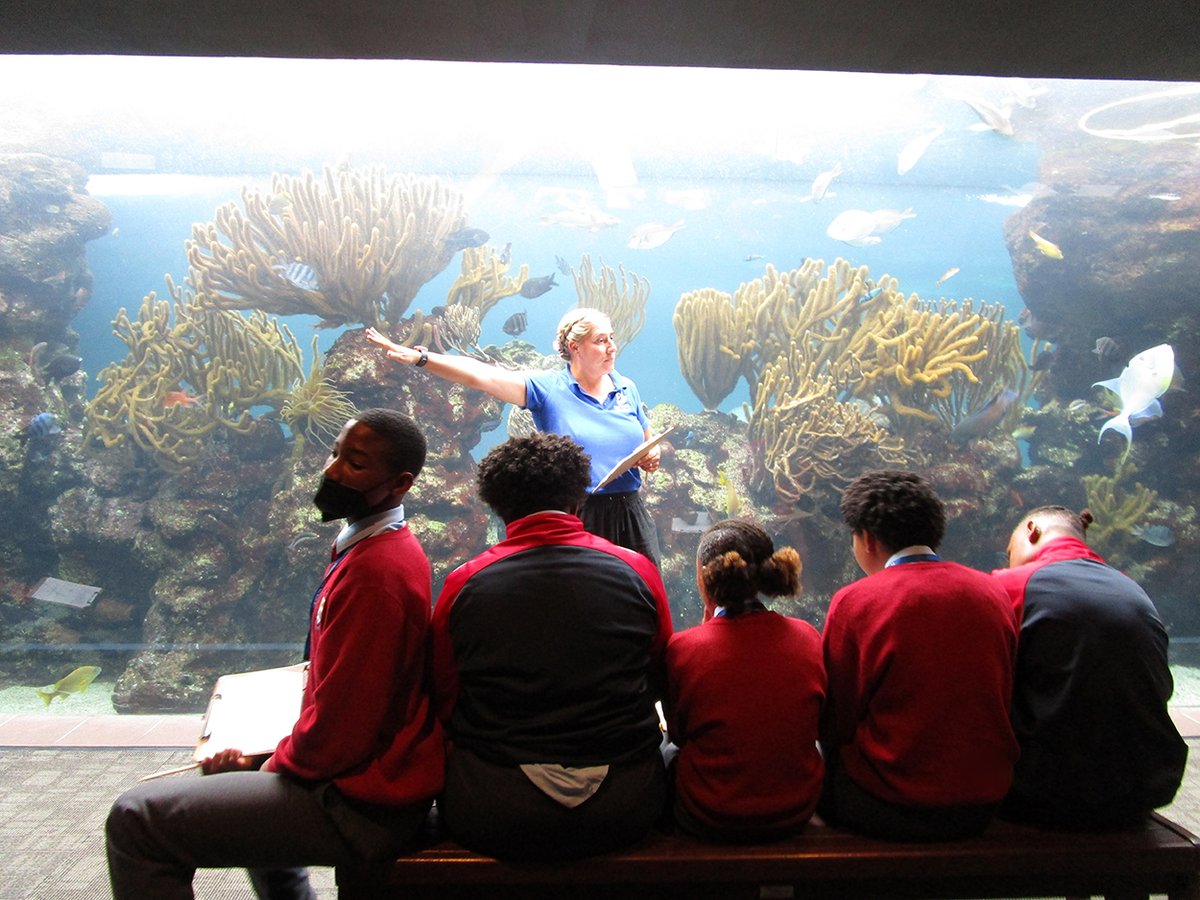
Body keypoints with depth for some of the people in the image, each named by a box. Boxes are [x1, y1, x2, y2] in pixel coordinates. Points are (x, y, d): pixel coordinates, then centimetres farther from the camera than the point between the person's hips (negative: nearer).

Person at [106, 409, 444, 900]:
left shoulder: (373, 571, -26)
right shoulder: (386, 546, 8)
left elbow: (338, 727, -24)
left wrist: (272, 765, -5)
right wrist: (263, 754, 10)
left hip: (361, 805, -10)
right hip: (370, 769, 10)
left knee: (135, 819, -8)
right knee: (232, 771, 35)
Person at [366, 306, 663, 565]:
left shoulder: (626, 388, 8)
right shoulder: (547, 387, -5)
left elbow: (650, 445, 19)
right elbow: (481, 375, -16)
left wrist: (653, 456, -5)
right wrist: (420, 357, -25)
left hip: (628, 514, 4)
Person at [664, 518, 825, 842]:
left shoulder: (683, 648, -21)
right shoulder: (807, 637, -11)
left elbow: (678, 733, -2)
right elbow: (816, 727, 4)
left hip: (710, 820, -3)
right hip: (796, 814, 3)